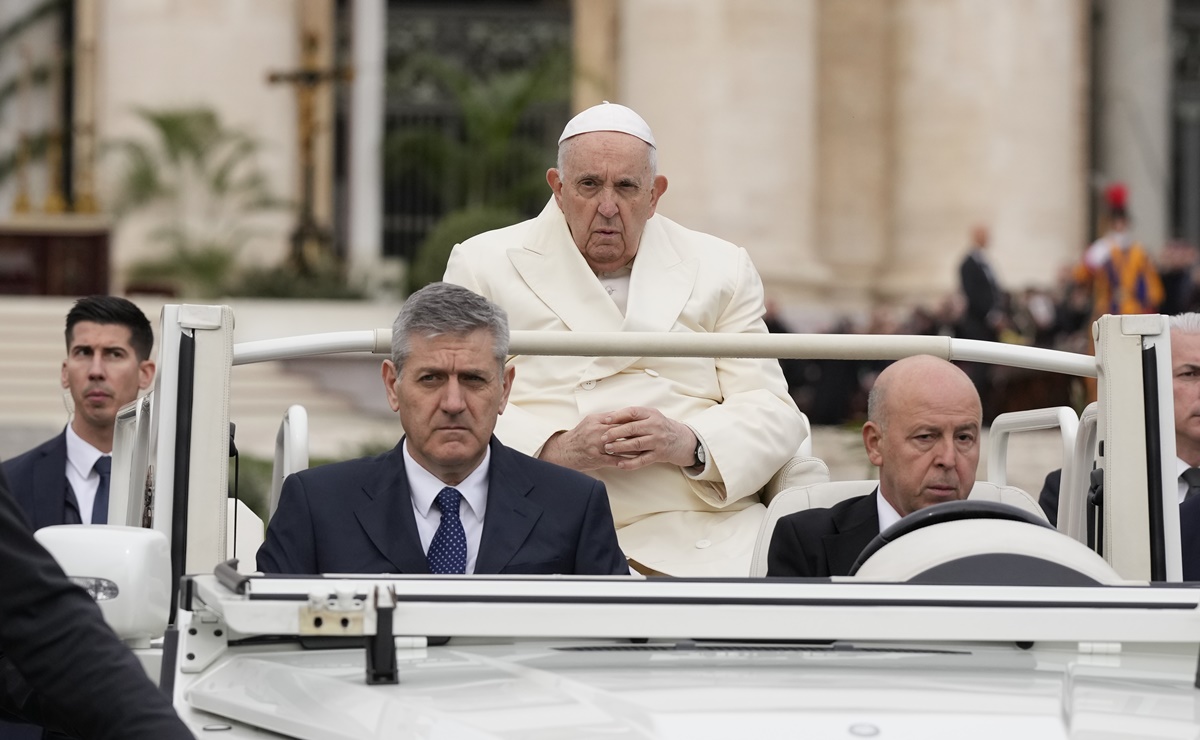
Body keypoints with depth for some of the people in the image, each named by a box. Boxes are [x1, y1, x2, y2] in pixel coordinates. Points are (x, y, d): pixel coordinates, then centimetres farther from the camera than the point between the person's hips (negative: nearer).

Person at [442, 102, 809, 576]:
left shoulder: (721, 270, 18)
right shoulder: (484, 266, 12)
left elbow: (772, 413, 9)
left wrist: (687, 443, -12)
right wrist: (557, 449, -16)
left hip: (696, 535, 2)